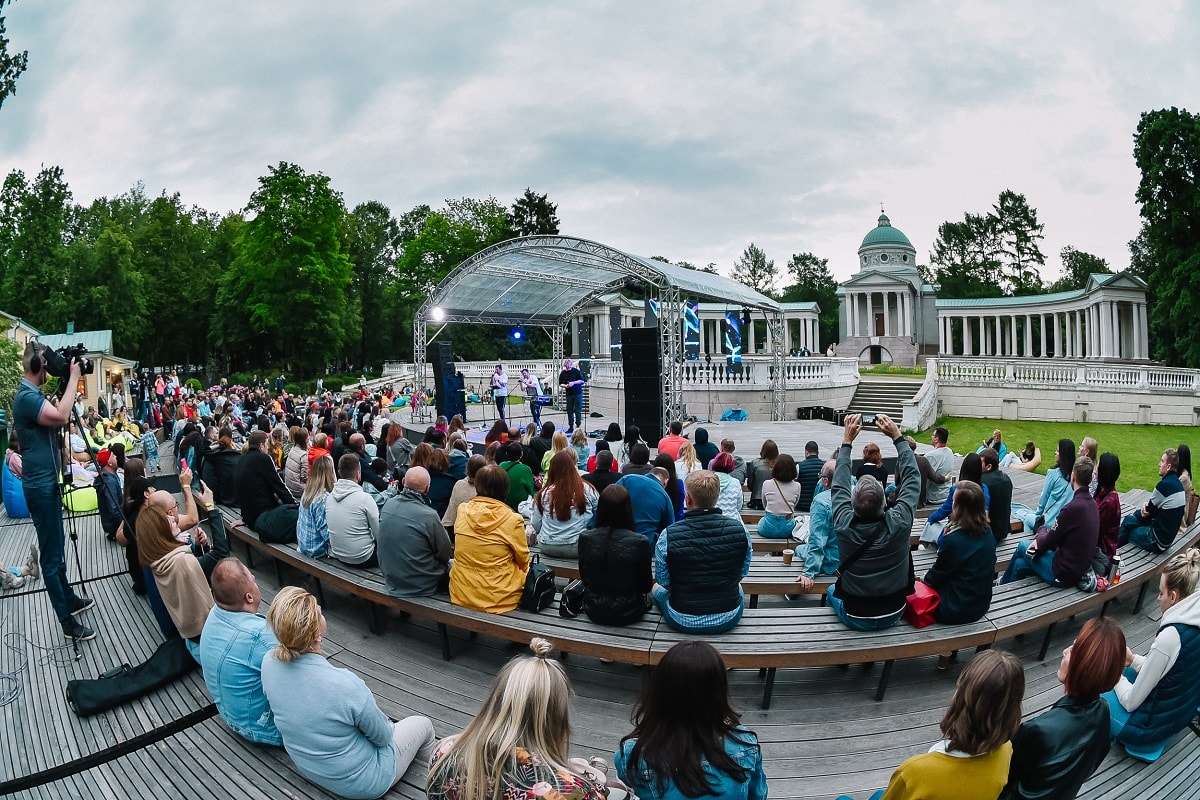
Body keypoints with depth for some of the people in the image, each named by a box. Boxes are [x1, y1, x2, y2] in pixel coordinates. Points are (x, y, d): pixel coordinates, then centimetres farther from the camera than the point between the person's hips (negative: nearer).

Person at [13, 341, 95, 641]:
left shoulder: (32, 394, 11)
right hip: (40, 485, -10)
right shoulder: (27, 396, -20)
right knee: (51, 554, -4)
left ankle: (69, 599, 35)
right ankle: (67, 622, 2)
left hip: (46, 481, 10)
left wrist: (66, 383, 7)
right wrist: (73, 378, -25)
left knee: (56, 547, 21)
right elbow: (61, 417, -34)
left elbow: (56, 418, 18)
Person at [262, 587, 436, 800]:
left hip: (305, 767, 6)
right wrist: (390, 727, 4)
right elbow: (382, 736, -20)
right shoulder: (344, 685, -38)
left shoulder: (269, 663, -19)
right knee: (423, 725, 20)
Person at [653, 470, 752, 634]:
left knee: (657, 587, 31)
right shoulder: (740, 530, -14)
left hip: (683, 621, -2)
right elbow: (741, 575, 2)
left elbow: (663, 581, -5)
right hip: (728, 620, 2)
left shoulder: (668, 536, -20)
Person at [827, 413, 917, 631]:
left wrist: (847, 441, -6)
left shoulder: (844, 525, -26)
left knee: (831, 590, 32)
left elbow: (839, 485, -9)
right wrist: (897, 437, -9)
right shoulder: (898, 524, -27)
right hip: (892, 616, 1)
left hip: (854, 619, -1)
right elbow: (912, 479, -13)